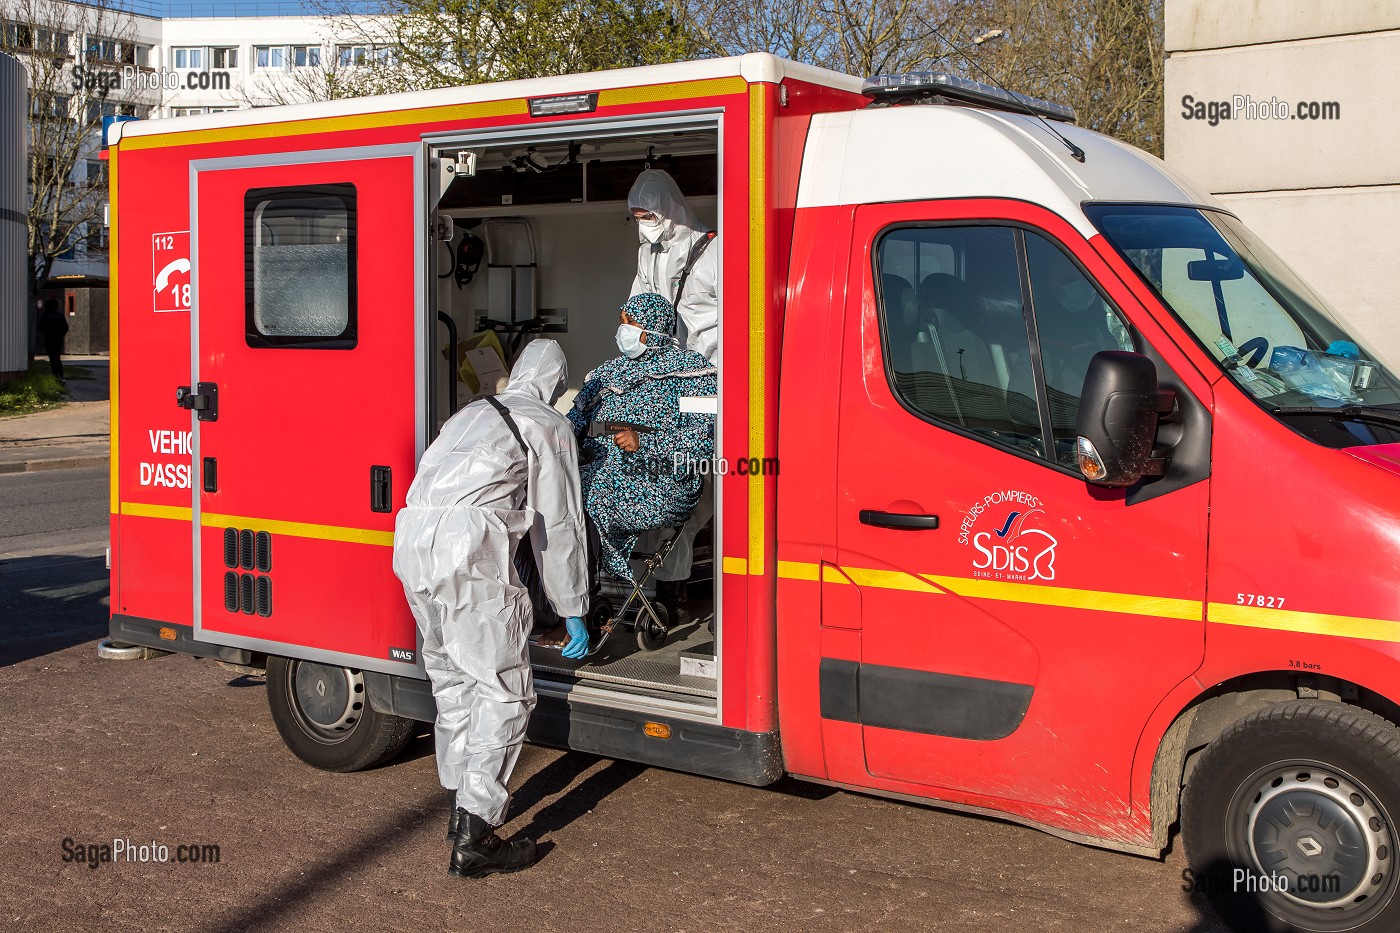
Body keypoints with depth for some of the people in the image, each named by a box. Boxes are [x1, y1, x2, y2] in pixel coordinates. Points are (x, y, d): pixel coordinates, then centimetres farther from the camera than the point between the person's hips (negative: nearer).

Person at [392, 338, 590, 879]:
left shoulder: (473, 414, 32)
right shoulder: (549, 426, 11)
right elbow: (559, 525, 9)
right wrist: (573, 613, 15)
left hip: (412, 545, 8)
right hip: (469, 552, -8)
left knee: (453, 682, 21)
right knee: (505, 692, -1)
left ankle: (463, 808, 33)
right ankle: (473, 842, -3)